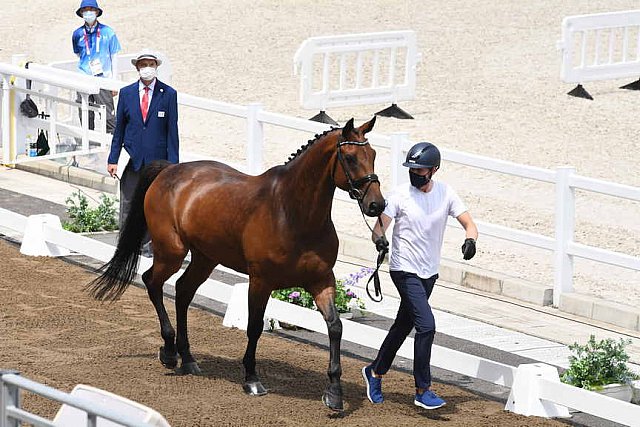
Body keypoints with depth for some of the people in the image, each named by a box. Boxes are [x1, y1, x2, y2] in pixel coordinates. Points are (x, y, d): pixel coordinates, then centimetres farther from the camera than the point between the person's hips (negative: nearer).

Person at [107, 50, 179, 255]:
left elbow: (172, 131, -1)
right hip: (132, 159, 2)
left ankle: (149, 244, 12)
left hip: (157, 160, -1)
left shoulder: (168, 94, -1)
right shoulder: (126, 93, 5)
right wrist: (113, 159, 3)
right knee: (128, 204, 4)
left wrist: (172, 164, -5)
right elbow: (119, 128, 8)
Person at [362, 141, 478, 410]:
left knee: (404, 325, 17)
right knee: (426, 325, -17)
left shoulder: (445, 194, -2)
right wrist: (379, 238, -38)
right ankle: (422, 391, -9)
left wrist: (470, 240, -27)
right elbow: (379, 227, -15)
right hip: (405, 272, -5)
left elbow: (469, 223, -4)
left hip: (430, 273, 5)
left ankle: (375, 372, 38)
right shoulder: (400, 195, -12)